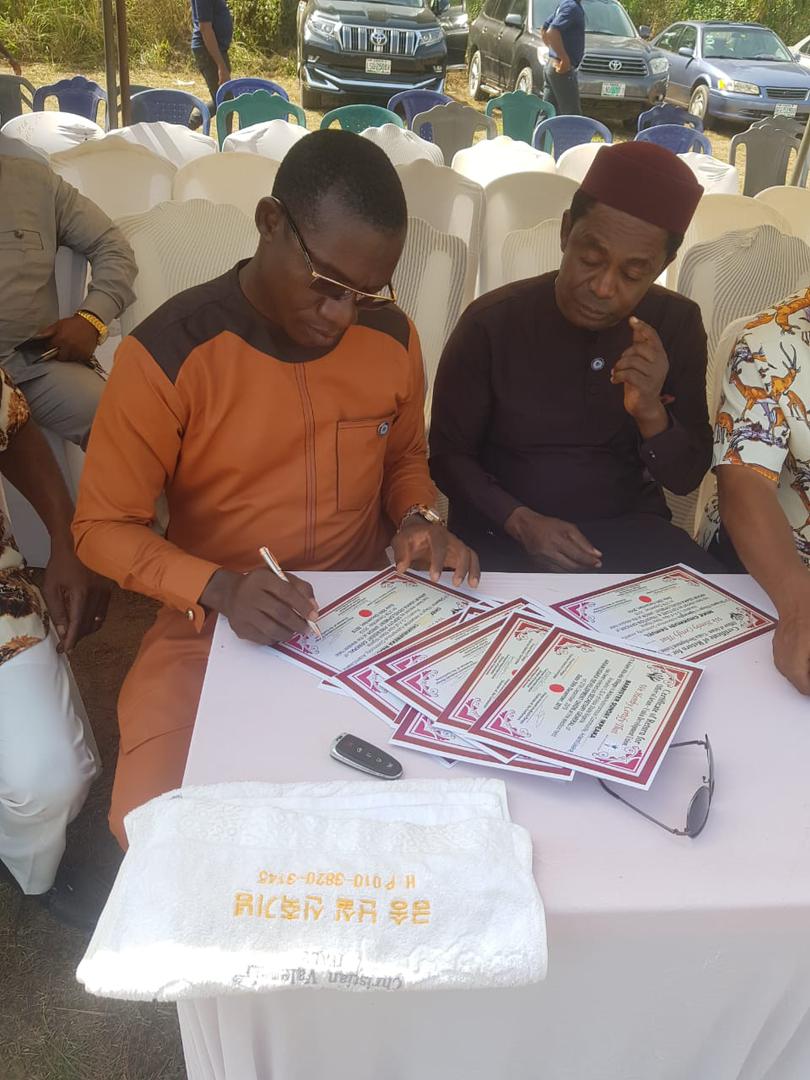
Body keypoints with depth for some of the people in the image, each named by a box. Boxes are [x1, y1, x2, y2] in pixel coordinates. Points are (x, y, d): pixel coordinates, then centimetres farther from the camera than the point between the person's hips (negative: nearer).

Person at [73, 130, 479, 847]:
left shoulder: (392, 337, -3)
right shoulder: (167, 355, -15)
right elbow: (103, 528, -8)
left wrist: (417, 519, -7)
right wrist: (220, 588, -25)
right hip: (212, 621, -2)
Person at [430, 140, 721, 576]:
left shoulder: (678, 325, -3)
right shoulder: (491, 322, -11)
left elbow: (686, 478, -1)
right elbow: (448, 454, -4)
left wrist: (652, 415, -21)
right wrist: (519, 520, -20)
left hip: (629, 527, 3)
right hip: (501, 531, -2)